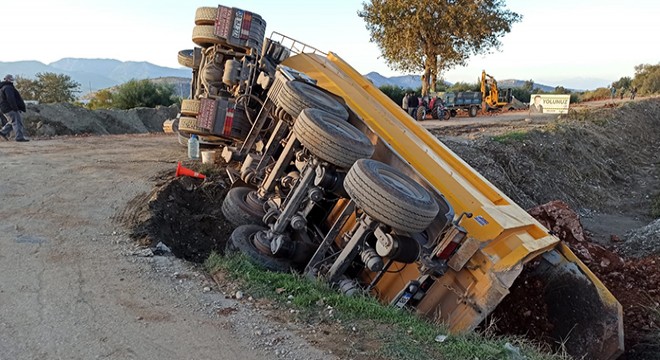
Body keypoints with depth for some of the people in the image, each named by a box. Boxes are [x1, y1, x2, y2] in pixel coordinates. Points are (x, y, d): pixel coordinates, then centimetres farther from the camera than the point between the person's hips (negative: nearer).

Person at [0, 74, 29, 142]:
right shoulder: (8, 87, -13)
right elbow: (10, 98, -24)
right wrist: (15, 108, -23)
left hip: (6, 109, 10)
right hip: (10, 108, -10)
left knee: (12, 122, 22)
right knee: (17, 122, -10)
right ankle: (20, 137, -14)